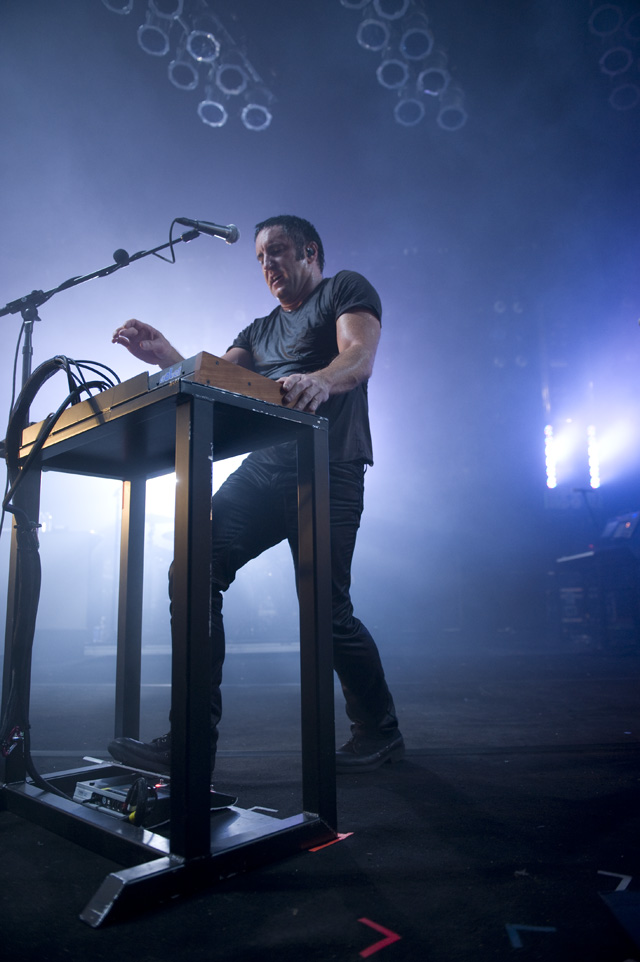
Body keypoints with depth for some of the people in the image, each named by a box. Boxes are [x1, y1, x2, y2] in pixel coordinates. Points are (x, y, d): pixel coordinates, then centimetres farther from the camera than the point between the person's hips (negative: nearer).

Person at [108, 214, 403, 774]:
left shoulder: (346, 289, 10)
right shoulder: (260, 330, 28)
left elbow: (360, 356, -11)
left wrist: (321, 380, -33)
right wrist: (167, 358, -5)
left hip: (327, 470, -6)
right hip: (263, 469, 6)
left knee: (326, 610, -8)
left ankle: (380, 732, 17)